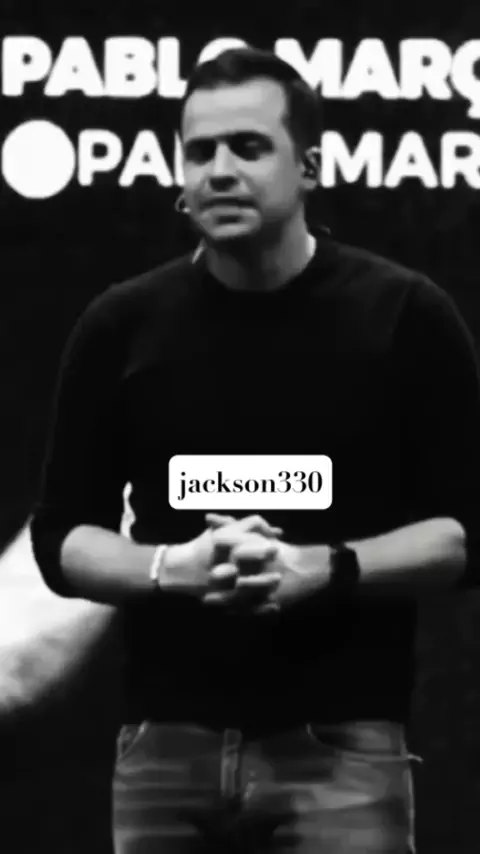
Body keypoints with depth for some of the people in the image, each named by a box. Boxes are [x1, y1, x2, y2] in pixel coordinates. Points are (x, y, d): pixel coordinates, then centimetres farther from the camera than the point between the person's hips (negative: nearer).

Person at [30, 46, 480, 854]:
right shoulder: (121, 325, 6)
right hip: (165, 747, 2)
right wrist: (170, 568, -12)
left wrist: (326, 569, -16)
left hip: (340, 748, -2)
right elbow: (62, 538, 8)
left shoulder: (404, 316, 0)